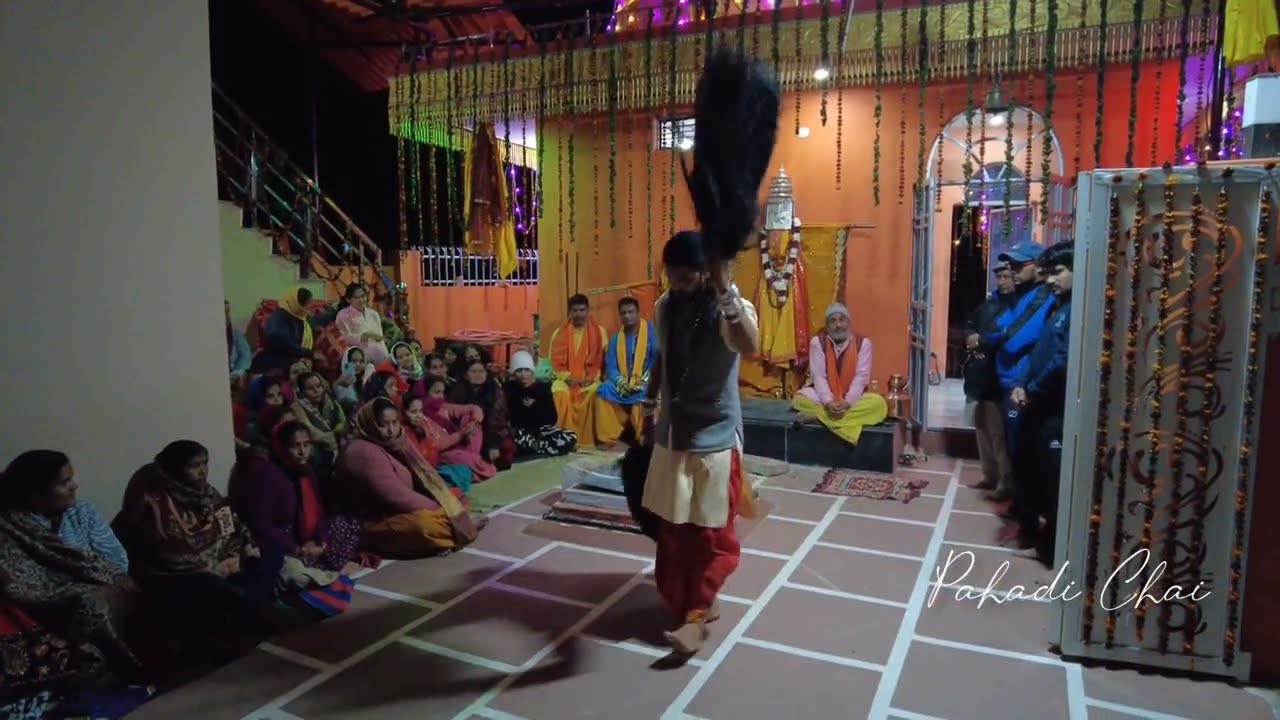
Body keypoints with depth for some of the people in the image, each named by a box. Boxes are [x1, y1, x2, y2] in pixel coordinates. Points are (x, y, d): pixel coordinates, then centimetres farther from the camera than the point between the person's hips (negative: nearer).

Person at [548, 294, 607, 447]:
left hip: (589, 379, -1)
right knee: (560, 393, -32)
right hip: (566, 378, 1)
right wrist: (567, 377, -13)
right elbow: (556, 361, 3)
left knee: (592, 393, -34)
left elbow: (600, 360, 1)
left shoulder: (599, 332, 4)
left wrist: (590, 378, -13)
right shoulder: (559, 333, 7)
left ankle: (586, 441, -26)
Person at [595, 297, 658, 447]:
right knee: (604, 389, -24)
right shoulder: (615, 339, 10)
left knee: (645, 394, -36)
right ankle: (607, 437, -17)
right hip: (623, 384, 4)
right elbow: (611, 367, 3)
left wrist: (645, 381, -22)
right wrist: (620, 382, -17)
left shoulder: (651, 332, -3)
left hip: (644, 384, -4)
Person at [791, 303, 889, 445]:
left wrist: (847, 403, -27)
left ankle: (817, 415, -31)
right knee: (800, 399, -29)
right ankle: (851, 417, -28)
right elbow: (818, 376, -12)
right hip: (825, 397, -1)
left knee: (878, 403, -30)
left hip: (852, 398, 1)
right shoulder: (817, 342, -5)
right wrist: (828, 402, -28)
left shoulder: (863, 343, -6)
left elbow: (861, 377, -12)